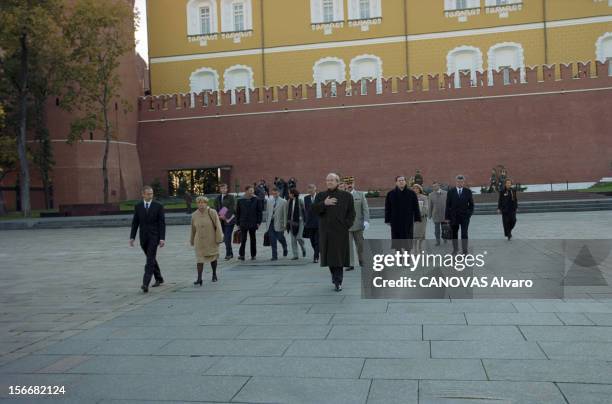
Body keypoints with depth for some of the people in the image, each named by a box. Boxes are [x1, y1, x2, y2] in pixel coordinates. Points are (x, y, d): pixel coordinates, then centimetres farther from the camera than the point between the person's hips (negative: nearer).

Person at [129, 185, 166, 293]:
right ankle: (159, 278, 32)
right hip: (143, 237, 4)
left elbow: (162, 223, -6)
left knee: (150, 260, -12)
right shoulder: (138, 206, 4)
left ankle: (145, 283, -18)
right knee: (151, 258, 15)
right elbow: (135, 223, 7)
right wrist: (132, 237, 0)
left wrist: (162, 238, -14)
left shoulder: (158, 206, -4)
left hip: (154, 236, -4)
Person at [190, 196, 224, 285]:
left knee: (213, 257, 14)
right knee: (199, 258, -8)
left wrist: (219, 238, -14)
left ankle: (214, 274, 33)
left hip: (211, 240, -1)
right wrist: (192, 241, 17)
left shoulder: (212, 213, -9)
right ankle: (199, 278, -10)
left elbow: (217, 226, -10)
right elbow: (193, 229, 11)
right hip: (200, 241, 1)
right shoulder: (194, 215, 1)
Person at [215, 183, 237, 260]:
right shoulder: (217, 198, 13)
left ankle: (228, 254, -9)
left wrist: (226, 216, -17)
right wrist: (219, 215, -7)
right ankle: (230, 253, 19)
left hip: (229, 219, -5)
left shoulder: (231, 197, -2)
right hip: (222, 221, 5)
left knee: (227, 237, -12)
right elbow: (216, 209, 12)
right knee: (226, 237, 10)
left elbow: (232, 208, -9)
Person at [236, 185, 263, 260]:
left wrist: (258, 222, -4)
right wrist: (238, 223, 3)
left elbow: (259, 212, 2)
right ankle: (241, 255, 0)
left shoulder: (256, 200, 0)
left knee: (253, 239, 9)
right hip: (243, 224, -1)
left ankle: (253, 255, 19)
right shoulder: (240, 200, 1)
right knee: (243, 240, -5)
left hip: (253, 223, 1)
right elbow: (237, 212, 6)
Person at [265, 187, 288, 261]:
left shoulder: (283, 202, -2)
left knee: (280, 238, 4)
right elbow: (267, 212, 13)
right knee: (272, 240, 0)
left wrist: (284, 224, -6)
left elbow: (285, 213, -3)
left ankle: (285, 248, 37)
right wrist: (267, 221, 8)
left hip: (278, 223, -3)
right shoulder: (269, 201, 9)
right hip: (270, 222, 3)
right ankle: (274, 255, 7)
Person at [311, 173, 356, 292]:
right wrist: (324, 204, -15)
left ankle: (338, 281, 4)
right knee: (329, 255, 8)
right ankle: (334, 274, 30)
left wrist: (346, 225, -6)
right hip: (326, 231, 2)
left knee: (339, 255, -3)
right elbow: (314, 210, -1)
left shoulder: (346, 196, 4)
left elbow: (351, 213, 5)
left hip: (340, 231, -2)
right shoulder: (320, 196, 9)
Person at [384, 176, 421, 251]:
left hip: (408, 221, 0)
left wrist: (417, 219, 1)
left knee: (408, 241, 4)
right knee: (396, 241, 6)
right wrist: (387, 220, 2)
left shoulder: (411, 193, 2)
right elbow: (387, 208, 5)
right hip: (395, 222, 0)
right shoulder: (390, 194, 2)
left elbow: (416, 207, 4)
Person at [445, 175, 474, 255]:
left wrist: (469, 213, -4)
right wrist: (447, 217, -3)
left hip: (465, 216, 0)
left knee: (464, 234, -3)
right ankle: (455, 249, 23)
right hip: (454, 216, 1)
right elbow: (448, 205, 1)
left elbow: (471, 204, 8)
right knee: (454, 234, 9)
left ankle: (465, 250, 3)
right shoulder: (451, 192, 1)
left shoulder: (468, 191, 3)